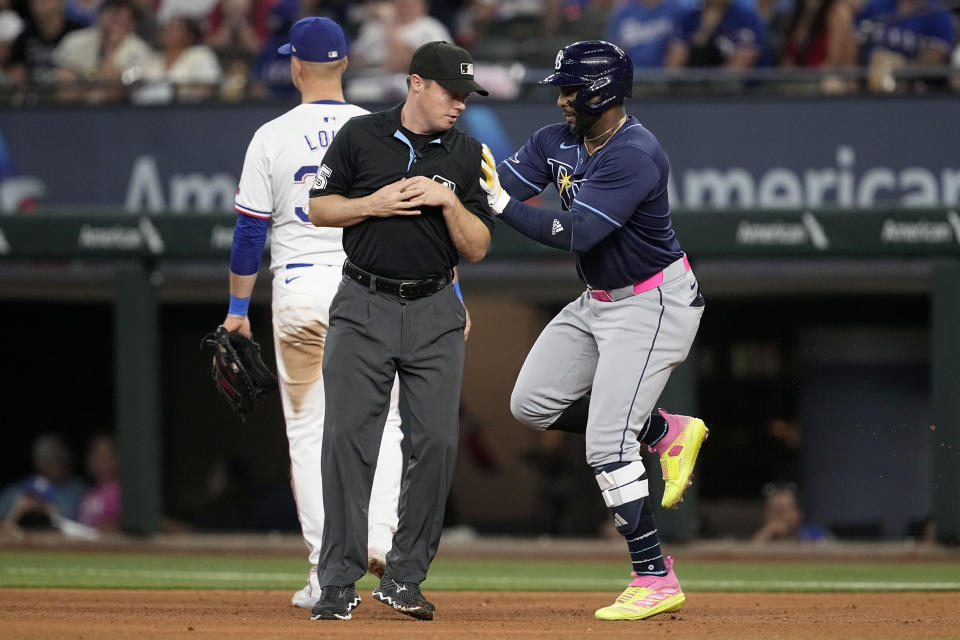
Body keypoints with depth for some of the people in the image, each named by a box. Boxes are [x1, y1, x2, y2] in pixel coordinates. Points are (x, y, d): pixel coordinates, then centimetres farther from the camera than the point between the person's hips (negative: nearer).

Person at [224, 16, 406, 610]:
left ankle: (327, 570, 1)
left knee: (309, 432, 7)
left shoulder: (273, 137, -1)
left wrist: (238, 309, 8)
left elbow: (250, 231, 0)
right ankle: (379, 534, -13)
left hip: (299, 292, 0)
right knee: (382, 423, 10)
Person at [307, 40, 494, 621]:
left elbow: (477, 249, 5)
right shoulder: (361, 136, 2)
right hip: (364, 310, -2)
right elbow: (318, 209, 5)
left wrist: (448, 202, -12)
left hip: (435, 315, 2)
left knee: (437, 441, -4)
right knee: (349, 438, -6)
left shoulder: (467, 155, 6)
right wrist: (372, 205, -10)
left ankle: (405, 578, 6)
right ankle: (340, 583, -3)